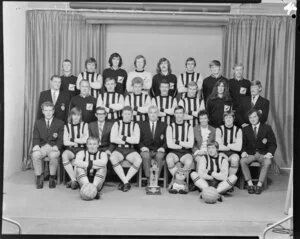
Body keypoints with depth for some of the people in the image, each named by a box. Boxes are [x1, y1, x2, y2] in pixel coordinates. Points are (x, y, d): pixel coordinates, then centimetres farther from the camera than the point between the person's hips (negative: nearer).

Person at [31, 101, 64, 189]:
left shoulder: (60, 123, 10)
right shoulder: (38, 123, 17)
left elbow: (61, 139, 2)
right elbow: (36, 138, 8)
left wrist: (56, 146, -19)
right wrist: (36, 145, -14)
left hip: (53, 147, -2)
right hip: (41, 147, 2)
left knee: (53, 155, -36)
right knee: (35, 155, -32)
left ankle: (52, 178, -14)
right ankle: (39, 177, -12)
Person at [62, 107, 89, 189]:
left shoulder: (84, 125, 10)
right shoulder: (67, 126, 14)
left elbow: (86, 140, -2)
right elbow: (65, 142, 4)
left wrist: (73, 139, -3)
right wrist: (79, 141, -4)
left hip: (81, 149, -2)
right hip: (70, 149, 2)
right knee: (64, 156, -33)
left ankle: (72, 180, -19)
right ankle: (74, 179, -26)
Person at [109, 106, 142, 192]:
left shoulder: (135, 125, 10)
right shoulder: (117, 124, 9)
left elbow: (136, 140, -4)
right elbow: (112, 139, -5)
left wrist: (123, 137, -8)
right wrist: (129, 140, -6)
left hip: (131, 150, 0)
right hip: (119, 149, 0)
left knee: (138, 160, -31)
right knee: (112, 158, -34)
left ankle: (124, 181, -20)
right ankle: (126, 182, -27)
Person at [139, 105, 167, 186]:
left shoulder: (163, 125, 15)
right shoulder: (142, 124, 14)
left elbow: (166, 140, 8)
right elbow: (139, 139, 8)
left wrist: (162, 148, -11)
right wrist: (142, 147, -11)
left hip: (158, 151, 0)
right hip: (146, 150, 0)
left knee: (160, 156, -35)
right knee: (146, 155, -35)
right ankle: (148, 179, -31)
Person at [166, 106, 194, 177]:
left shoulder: (189, 127, 6)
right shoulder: (170, 127, 5)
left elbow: (190, 144, -2)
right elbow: (169, 145, -4)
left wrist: (177, 142, -5)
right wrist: (184, 146, -4)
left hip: (186, 152, 0)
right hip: (174, 152, 0)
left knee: (189, 161, -34)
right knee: (169, 160, -34)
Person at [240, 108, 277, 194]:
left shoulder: (267, 128, 7)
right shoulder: (245, 129, 12)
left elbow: (273, 144, 4)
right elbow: (243, 144, 7)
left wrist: (270, 153, -15)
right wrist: (243, 152, -14)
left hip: (263, 154, -1)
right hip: (250, 154, 1)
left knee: (267, 162, -34)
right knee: (242, 161, -30)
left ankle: (259, 185, -27)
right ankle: (250, 184, -23)